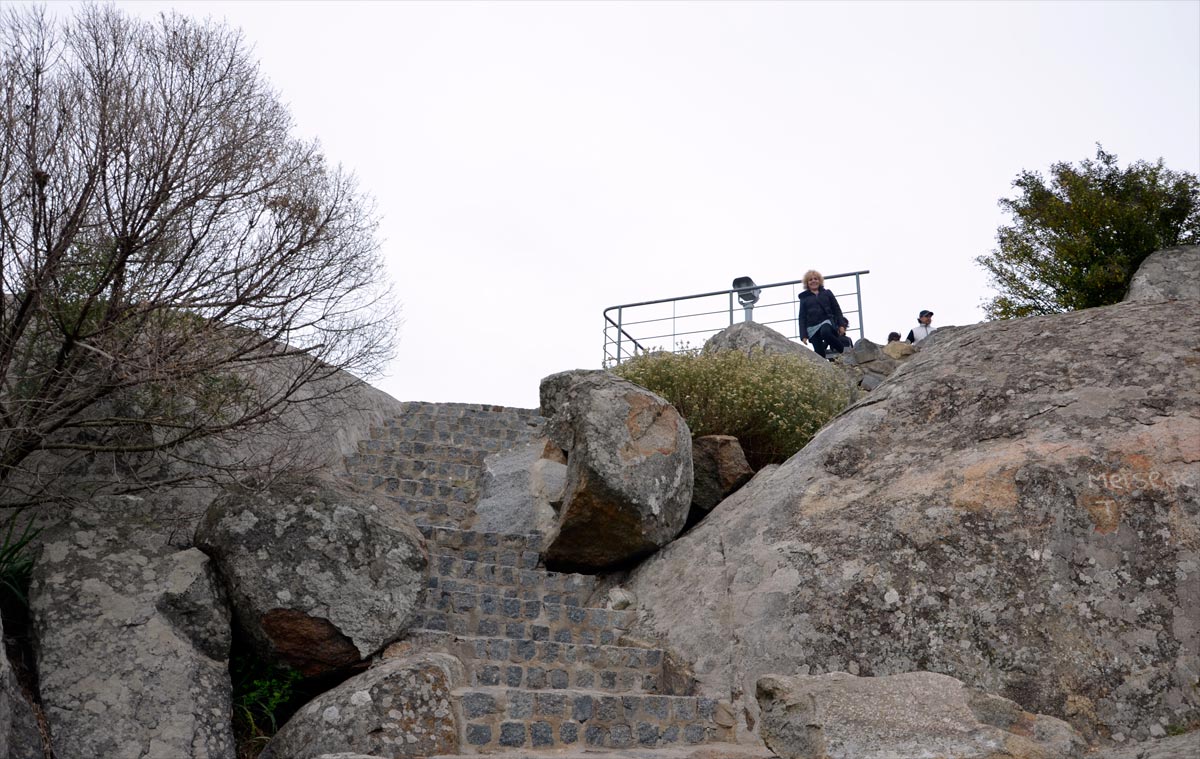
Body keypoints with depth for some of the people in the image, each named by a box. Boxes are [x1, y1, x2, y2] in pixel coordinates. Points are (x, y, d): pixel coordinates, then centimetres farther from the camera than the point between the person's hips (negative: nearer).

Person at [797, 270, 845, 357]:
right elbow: (802, 317, 11)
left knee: (825, 332, -37)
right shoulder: (804, 298, 16)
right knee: (820, 354, -10)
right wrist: (803, 335, 0)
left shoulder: (827, 293, 17)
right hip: (812, 328, 1)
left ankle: (842, 350, -18)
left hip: (826, 321, -1)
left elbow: (837, 310, 13)